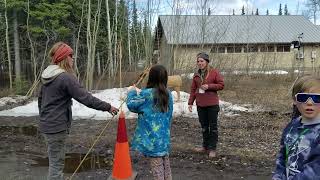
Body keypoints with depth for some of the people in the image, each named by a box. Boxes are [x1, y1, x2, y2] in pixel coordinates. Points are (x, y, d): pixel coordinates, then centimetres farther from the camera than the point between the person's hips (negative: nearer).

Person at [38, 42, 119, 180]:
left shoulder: (47, 76, 8)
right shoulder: (66, 77, -20)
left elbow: (40, 98, 18)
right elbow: (85, 98, -21)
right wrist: (107, 107, -14)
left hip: (46, 124, 9)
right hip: (57, 126, -9)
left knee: (54, 160, 21)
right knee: (57, 162, 1)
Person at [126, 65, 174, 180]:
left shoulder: (147, 94, -17)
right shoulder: (168, 94, 3)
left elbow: (131, 105, -9)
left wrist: (132, 92, 10)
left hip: (152, 139, -6)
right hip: (164, 138, 6)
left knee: (157, 168, 2)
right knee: (166, 166, 16)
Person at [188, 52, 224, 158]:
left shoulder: (214, 72, -5)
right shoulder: (196, 75, 8)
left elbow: (221, 85, -5)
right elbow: (193, 90, 10)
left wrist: (209, 86, -17)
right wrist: (190, 103, 4)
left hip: (212, 104, -5)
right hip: (200, 105, 5)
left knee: (213, 126, 3)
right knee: (204, 126, 14)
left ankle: (212, 149, 11)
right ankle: (205, 146, 27)